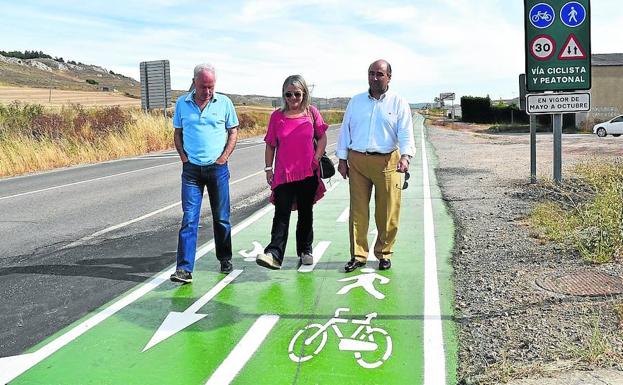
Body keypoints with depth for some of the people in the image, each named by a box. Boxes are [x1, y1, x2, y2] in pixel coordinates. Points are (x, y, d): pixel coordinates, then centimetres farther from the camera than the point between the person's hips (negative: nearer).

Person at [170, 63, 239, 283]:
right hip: (191, 169, 0)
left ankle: (225, 259, 27)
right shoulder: (182, 103, 4)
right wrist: (183, 157, 0)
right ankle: (184, 269, -7)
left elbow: (233, 131, 7)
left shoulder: (224, 102, 1)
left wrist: (224, 157, -3)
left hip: (217, 168, 0)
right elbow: (177, 133, 13)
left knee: (221, 218, 10)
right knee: (189, 219, -5)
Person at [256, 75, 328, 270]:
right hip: (283, 173, -1)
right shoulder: (277, 116, 4)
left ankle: (305, 250, 27)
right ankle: (274, 253, -16)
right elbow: (270, 145, 8)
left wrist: (316, 159, -1)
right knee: (282, 213, -10)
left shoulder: (312, 113, 5)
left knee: (306, 213, 13)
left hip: (308, 173, 1)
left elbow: (322, 138, 10)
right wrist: (268, 169, 4)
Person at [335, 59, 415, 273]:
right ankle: (358, 255, 10)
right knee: (358, 210, 2)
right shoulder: (356, 101, 12)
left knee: (388, 213, 2)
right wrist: (342, 159, 7)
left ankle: (384, 253, 18)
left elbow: (406, 133, -4)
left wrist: (405, 156, -21)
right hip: (357, 161, 2)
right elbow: (345, 130, 13)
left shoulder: (399, 103, 4)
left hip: (386, 162, -2)